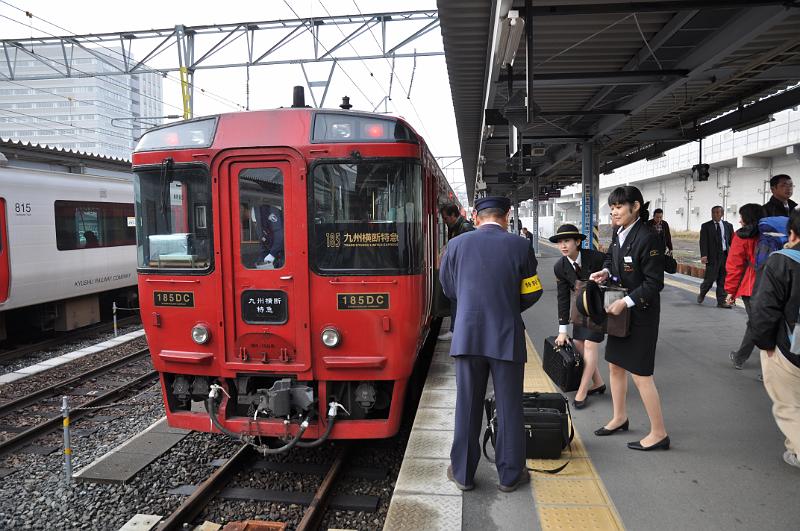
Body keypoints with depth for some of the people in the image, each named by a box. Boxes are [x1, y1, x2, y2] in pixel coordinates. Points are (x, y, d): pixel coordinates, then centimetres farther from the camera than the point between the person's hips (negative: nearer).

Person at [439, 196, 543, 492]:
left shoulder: (457, 245, -1)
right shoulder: (520, 246, -5)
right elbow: (532, 292, 2)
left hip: (467, 336, 1)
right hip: (508, 337, -1)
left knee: (467, 407, 12)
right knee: (509, 407, 12)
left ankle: (463, 473, 23)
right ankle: (510, 475, 24)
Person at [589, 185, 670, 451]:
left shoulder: (647, 238, -21)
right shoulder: (619, 232, 3)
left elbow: (654, 283, -19)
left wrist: (626, 302, -24)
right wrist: (605, 272, -1)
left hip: (641, 313, -8)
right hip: (620, 311, 8)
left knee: (640, 374, 0)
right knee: (615, 365, 18)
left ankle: (659, 433, 16)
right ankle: (620, 418, 37)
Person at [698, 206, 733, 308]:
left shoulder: (728, 226, 10)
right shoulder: (706, 226, 1)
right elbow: (703, 242, -7)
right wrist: (703, 255, -18)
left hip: (725, 256, 3)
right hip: (712, 256, -3)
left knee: (723, 280, 5)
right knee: (710, 278, -1)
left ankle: (721, 301, 11)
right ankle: (702, 294, 25)